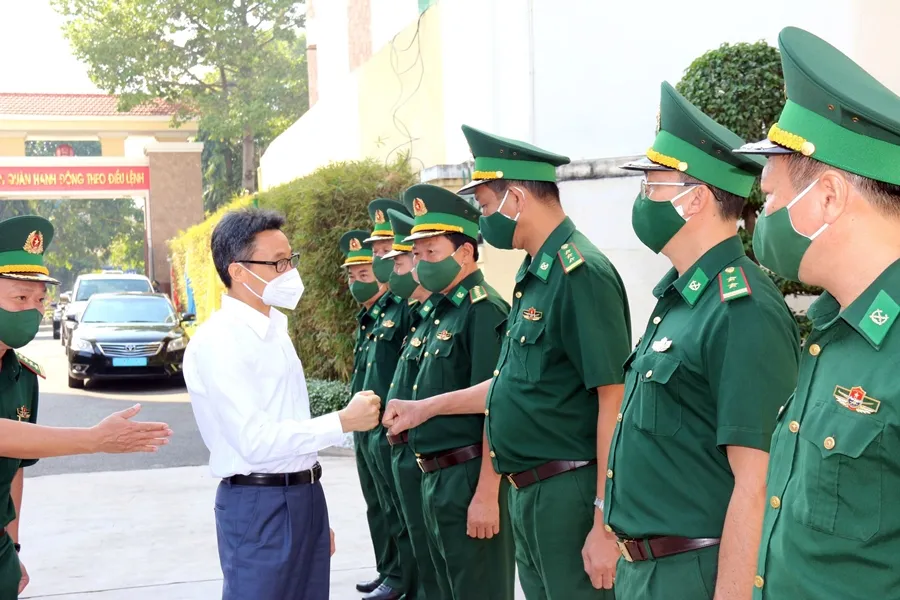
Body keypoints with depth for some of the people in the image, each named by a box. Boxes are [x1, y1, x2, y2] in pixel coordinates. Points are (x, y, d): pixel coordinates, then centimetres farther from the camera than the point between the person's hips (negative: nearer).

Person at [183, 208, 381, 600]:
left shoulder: (275, 328, 12)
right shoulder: (218, 341, -16)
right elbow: (256, 442, -22)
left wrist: (312, 508, 18)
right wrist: (343, 422, -17)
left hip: (305, 496, 8)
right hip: (259, 506, -8)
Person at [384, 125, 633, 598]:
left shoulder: (581, 274, -17)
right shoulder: (534, 276, 12)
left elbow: (615, 401, -21)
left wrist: (605, 526, -22)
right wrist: (427, 407, 25)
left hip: (571, 495, -10)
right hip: (529, 494, 10)